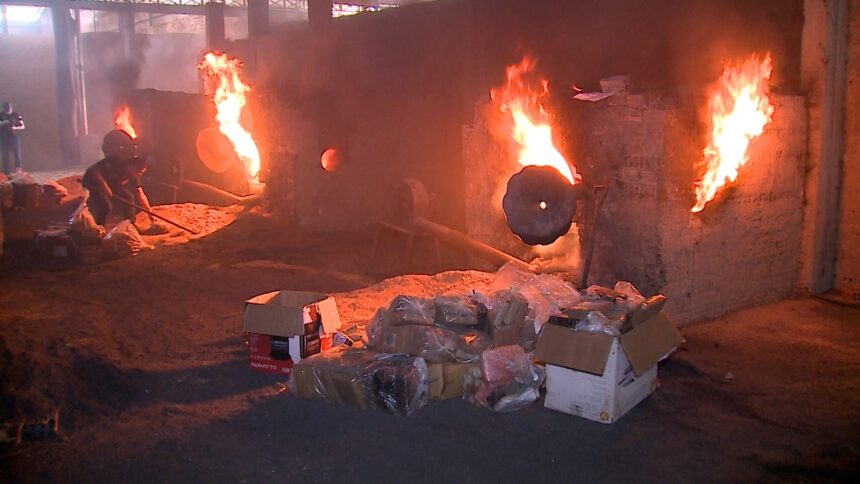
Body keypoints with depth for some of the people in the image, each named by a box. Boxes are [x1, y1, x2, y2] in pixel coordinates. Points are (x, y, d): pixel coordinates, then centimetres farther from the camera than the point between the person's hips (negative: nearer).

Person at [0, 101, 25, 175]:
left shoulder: (16, 115, 2)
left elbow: (23, 127, 1)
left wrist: (15, 128, -17)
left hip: (14, 137, -1)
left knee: (17, 155, -7)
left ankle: (18, 170, -4)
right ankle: (6, 171, 5)